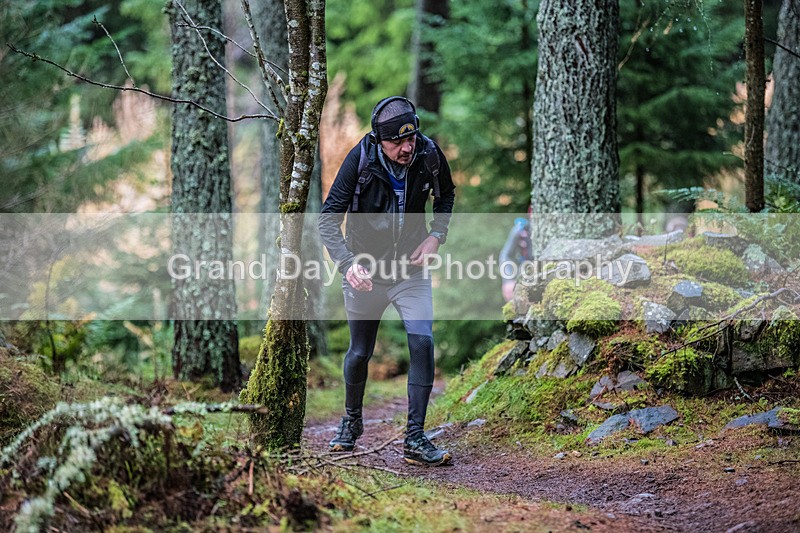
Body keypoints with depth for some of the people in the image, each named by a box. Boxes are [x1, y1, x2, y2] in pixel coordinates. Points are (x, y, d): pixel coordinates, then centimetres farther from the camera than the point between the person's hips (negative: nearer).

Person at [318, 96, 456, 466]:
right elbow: (328, 219, -20)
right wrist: (347, 263, -36)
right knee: (360, 353, 11)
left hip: (410, 269, 1)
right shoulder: (360, 160, -22)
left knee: (422, 343, -16)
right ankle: (351, 420, 39)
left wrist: (436, 235, -8)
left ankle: (415, 440, -11)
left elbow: (446, 195, 9)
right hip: (365, 270, -1)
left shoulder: (429, 154, -14)